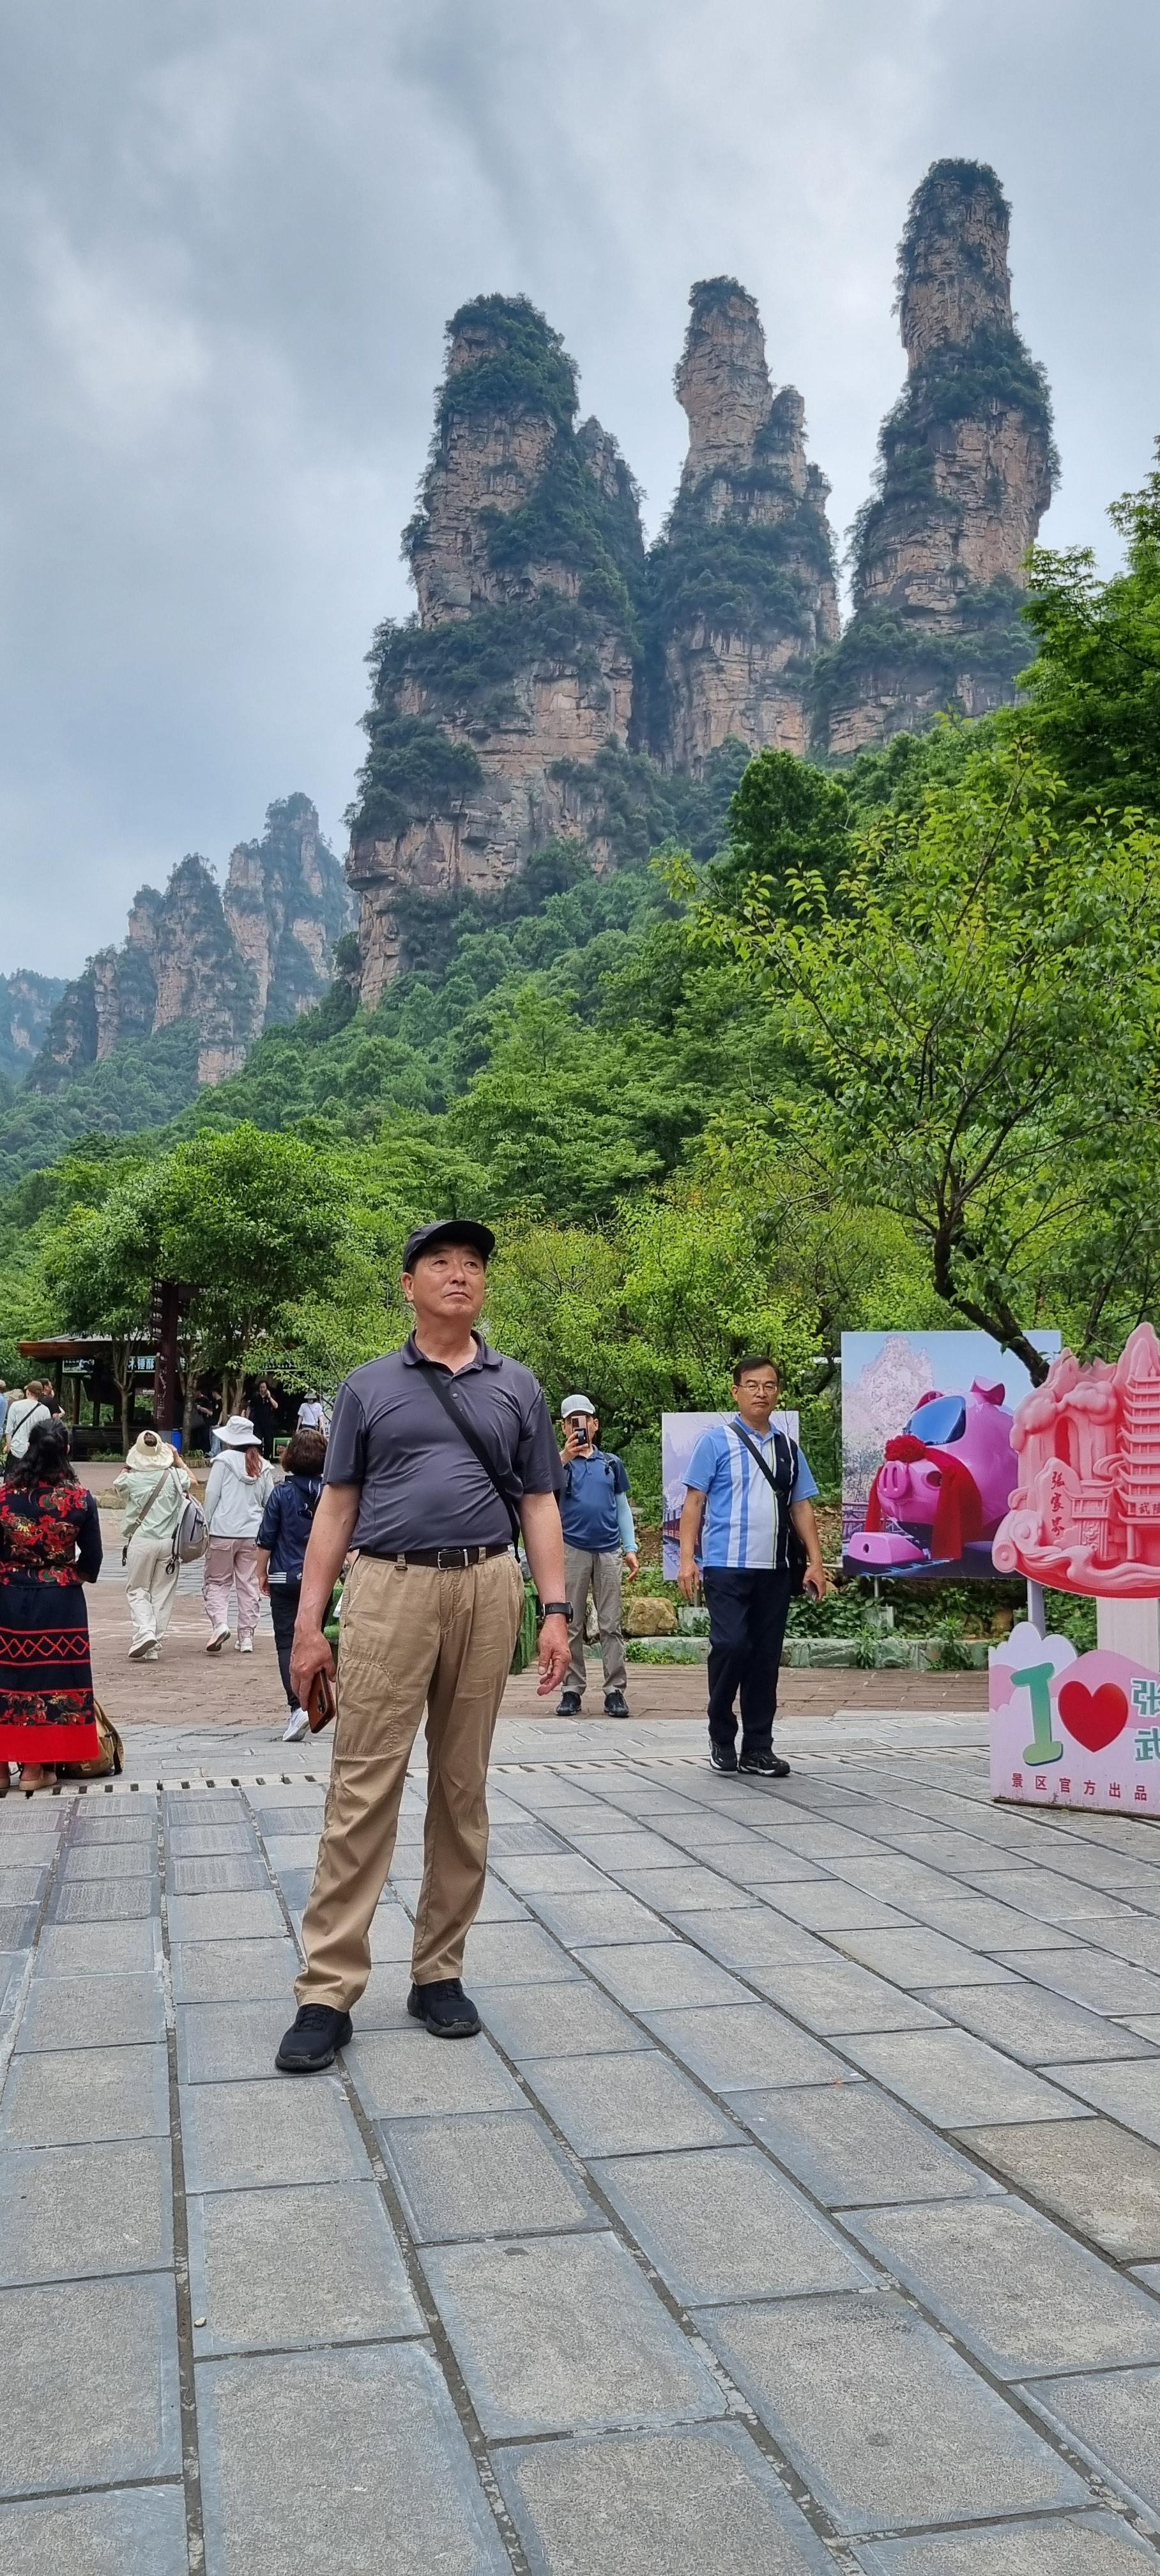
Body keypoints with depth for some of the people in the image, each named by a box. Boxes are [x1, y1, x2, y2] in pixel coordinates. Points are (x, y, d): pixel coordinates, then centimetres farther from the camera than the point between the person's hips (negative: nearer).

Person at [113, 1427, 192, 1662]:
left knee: (137, 1590, 11)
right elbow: (190, 1482, 20)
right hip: (169, 1542, 2)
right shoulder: (175, 1476, -3)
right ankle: (153, 1647, 9)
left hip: (140, 1541, -2)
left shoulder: (131, 1479, -8)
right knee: (162, 1594, 9)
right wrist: (176, 1459, 27)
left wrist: (127, 1466, 23)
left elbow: (117, 1488, 16)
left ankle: (144, 1631, -12)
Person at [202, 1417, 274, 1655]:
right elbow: (270, 1501, 10)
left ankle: (219, 1622, -15)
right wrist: (264, 1528, 21)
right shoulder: (263, 1466, 5)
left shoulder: (224, 1460, -8)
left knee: (216, 1581, 7)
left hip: (224, 1531, -4)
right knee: (249, 1584, 9)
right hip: (253, 1533, 4)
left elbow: (212, 1495, -6)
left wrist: (208, 1524, 5)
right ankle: (246, 1636, 9)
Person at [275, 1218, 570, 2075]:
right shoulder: (369, 1387, 9)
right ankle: (329, 1992, -1)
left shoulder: (518, 1387, 13)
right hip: (389, 1589, -2)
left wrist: (556, 1610, 1)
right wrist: (309, 1623, 1)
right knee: (363, 1788, -5)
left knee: (463, 1789, 8)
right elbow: (338, 1508, 8)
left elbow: (539, 1505, 12)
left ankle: (440, 1974, 19)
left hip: (487, 1591, 2)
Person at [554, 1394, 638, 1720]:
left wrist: (631, 1549, 8)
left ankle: (615, 1691, 1)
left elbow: (623, 1507, 16)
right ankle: (572, 1690, 5)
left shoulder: (612, 1462, 13)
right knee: (571, 1626, 1)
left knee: (611, 1625, 0)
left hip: (609, 1550, 2)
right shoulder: (560, 1461, 5)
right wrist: (564, 1457, -32)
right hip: (572, 1549, -2)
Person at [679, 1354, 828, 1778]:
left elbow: (801, 1507, 15)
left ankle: (758, 1748, 16)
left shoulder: (788, 1448, 14)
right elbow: (694, 1502, -2)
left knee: (767, 1656, 7)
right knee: (731, 1646, -12)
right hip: (727, 1567, -5)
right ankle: (721, 1738, 9)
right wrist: (687, 1558, -10)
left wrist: (815, 1562, 8)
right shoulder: (717, 1441, 0)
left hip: (775, 1569, 5)